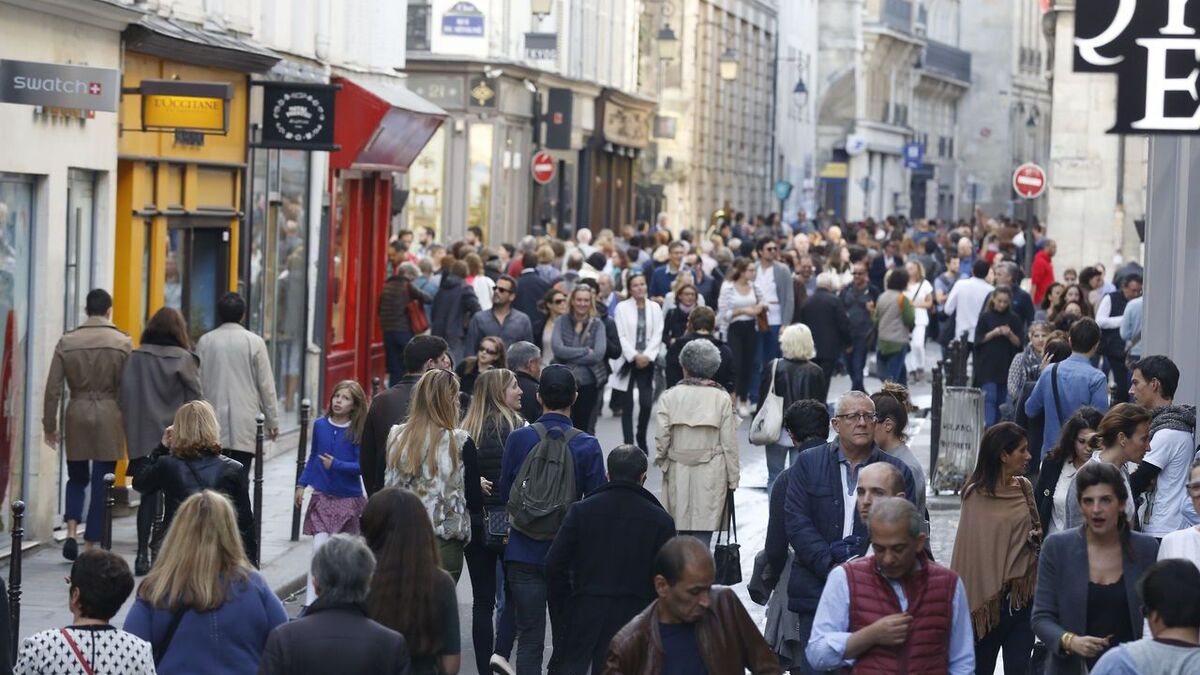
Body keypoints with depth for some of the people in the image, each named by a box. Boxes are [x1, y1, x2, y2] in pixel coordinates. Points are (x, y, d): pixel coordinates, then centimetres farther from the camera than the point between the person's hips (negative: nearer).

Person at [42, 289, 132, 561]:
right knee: (101, 484, 4)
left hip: (77, 416, 2)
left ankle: (71, 532, -1)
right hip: (109, 416, -2)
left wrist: (49, 425, 9)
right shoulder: (123, 343, -3)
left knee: (76, 478, 18)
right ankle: (91, 545, 4)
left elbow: (53, 388, 1)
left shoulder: (66, 342, 1)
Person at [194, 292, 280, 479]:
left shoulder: (205, 341, 2)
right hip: (244, 427, -2)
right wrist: (272, 421, 8)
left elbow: (197, 382, 6)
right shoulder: (254, 342, -3)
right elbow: (266, 385, -1)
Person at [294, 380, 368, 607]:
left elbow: (361, 466, -12)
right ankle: (311, 603, -13)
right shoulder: (320, 425, 2)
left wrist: (336, 464, -22)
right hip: (322, 495, 1)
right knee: (320, 546, -11)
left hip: (348, 498, -1)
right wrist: (302, 484, 12)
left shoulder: (357, 432, -9)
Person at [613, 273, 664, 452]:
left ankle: (641, 438, 15)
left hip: (647, 361, 1)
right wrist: (635, 356, -12)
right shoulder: (622, 308, 0)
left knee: (646, 403, -7)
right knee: (627, 406, 1)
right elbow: (621, 336, -4)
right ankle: (628, 443, 6)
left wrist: (646, 356, -9)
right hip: (628, 361, -1)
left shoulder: (655, 308, 7)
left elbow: (657, 335, 3)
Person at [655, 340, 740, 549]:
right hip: (712, 474, -1)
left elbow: (662, 436, -6)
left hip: (678, 472, 1)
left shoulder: (669, 396, -4)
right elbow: (729, 442, -2)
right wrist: (733, 477, 6)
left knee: (682, 525, 12)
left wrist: (660, 460, 14)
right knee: (704, 531, -1)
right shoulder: (722, 398, -4)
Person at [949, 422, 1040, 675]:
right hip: (989, 595, -4)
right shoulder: (977, 495, -9)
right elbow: (971, 547, -6)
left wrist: (1036, 538, -4)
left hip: (1023, 594, 4)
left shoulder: (1024, 488, 5)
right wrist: (975, 601, -7)